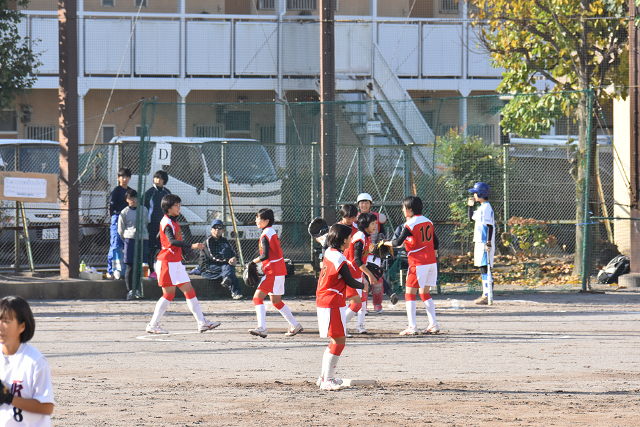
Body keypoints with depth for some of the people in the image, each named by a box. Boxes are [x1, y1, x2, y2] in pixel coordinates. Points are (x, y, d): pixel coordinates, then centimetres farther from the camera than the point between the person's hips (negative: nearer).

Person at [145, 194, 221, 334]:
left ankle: (202, 323, 7)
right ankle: (152, 325, 0)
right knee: (169, 294, -6)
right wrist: (191, 246, -38)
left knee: (189, 291, 7)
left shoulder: (174, 221, 16)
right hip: (167, 262, -10)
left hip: (176, 262, 10)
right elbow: (172, 241, -30)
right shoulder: (167, 223, -15)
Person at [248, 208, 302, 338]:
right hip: (279, 270, 10)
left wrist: (253, 262, -7)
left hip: (273, 271, -10)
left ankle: (262, 328, -23)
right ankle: (295, 325, 24)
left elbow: (265, 256, -21)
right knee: (276, 301, 19)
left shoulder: (265, 236, -15)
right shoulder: (272, 232, 14)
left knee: (257, 297, -13)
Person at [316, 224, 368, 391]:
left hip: (323, 301, 10)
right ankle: (328, 380, -8)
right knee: (339, 341, -7)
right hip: (333, 305, -10)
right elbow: (350, 282, -10)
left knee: (336, 341, 19)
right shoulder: (340, 261, -19)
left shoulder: (329, 253, 5)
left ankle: (324, 377, 24)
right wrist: (363, 286, 9)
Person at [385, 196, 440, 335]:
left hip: (418, 263, -7)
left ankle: (412, 327, -10)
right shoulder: (428, 222, 10)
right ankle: (433, 325, 11)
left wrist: (385, 243, 2)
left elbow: (398, 242, -16)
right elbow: (435, 242, 15)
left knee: (410, 294, -2)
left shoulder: (410, 224, -12)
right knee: (425, 294, 16)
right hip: (431, 262, 7)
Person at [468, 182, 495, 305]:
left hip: (484, 243, -10)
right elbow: (471, 217, 33)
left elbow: (490, 226, -20)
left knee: (485, 268, -11)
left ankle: (488, 296, -13)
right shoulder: (481, 208, 16)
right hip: (479, 242, 10)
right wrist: (470, 206, 20)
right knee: (483, 268, 12)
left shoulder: (486, 208, -14)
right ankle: (485, 294, 17)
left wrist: (489, 242, -25)